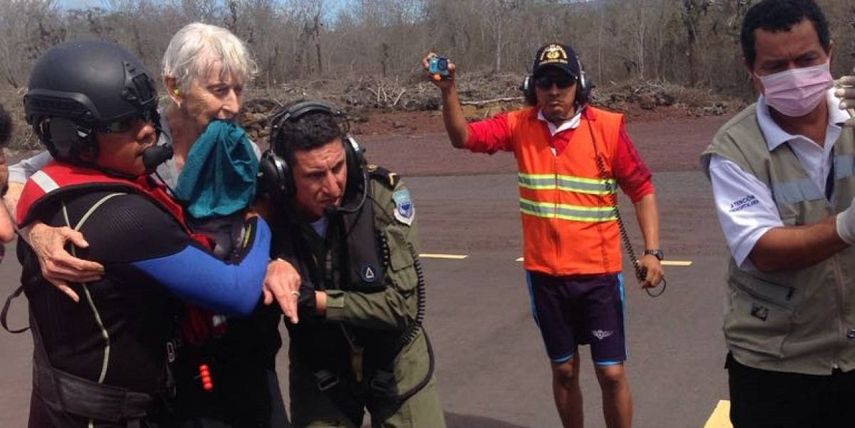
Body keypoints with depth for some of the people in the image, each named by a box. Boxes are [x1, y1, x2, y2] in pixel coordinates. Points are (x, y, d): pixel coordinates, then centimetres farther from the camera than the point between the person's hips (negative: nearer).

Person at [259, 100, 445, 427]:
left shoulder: (384, 198, -23)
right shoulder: (269, 216, -20)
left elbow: (404, 305, -22)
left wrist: (316, 301, -28)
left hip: (395, 365, 0)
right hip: (319, 372, 1)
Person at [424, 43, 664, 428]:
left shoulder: (608, 127, -9)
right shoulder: (520, 126, -2)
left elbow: (642, 190, -4)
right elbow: (463, 136, -10)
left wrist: (652, 251, -10)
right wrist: (448, 89, -25)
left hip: (598, 272, -2)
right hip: (545, 273, 2)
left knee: (611, 372, 4)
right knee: (563, 369, 16)